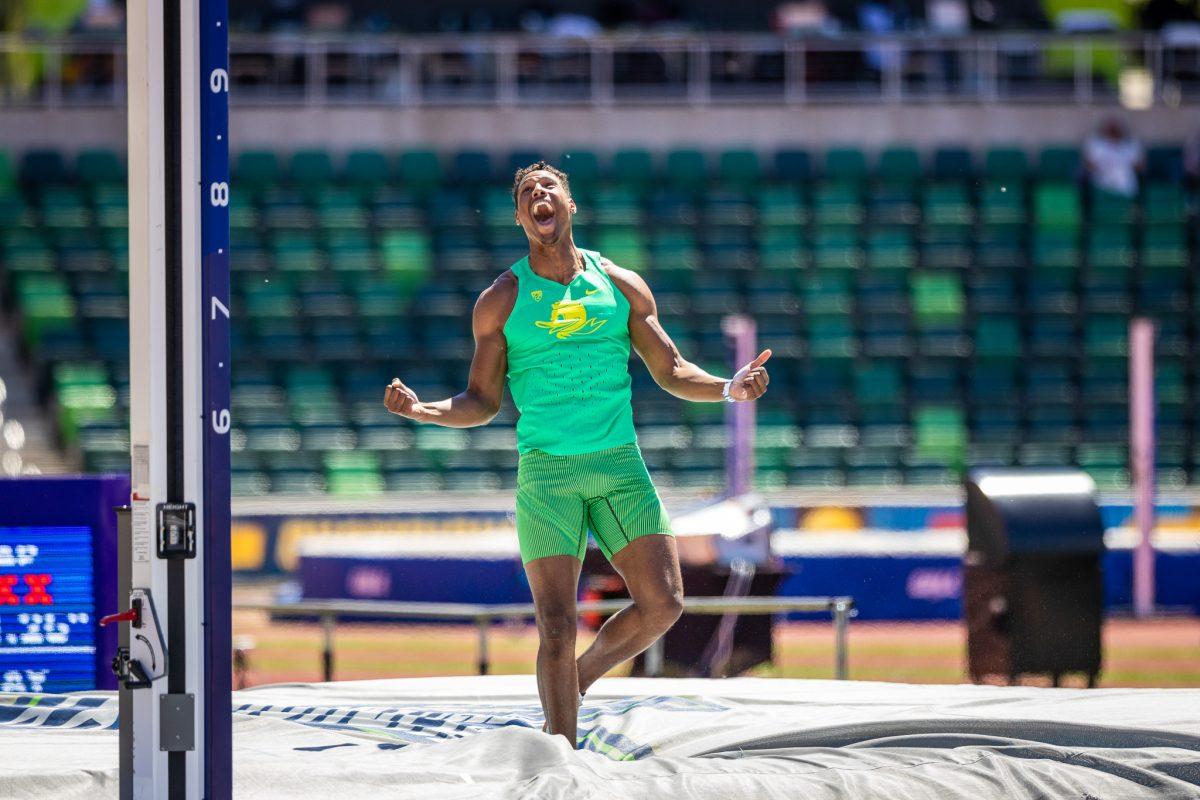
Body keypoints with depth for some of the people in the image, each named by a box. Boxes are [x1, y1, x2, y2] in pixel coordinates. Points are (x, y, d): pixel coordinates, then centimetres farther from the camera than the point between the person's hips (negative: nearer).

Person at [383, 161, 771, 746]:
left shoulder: (621, 286, 9)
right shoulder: (501, 300, 5)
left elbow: (672, 372, 12)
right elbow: (482, 402, 7)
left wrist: (728, 389, -6)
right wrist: (422, 410, -11)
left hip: (620, 462, 2)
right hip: (546, 471, -2)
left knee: (662, 603, -8)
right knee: (556, 626, -8)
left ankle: (577, 679, 18)